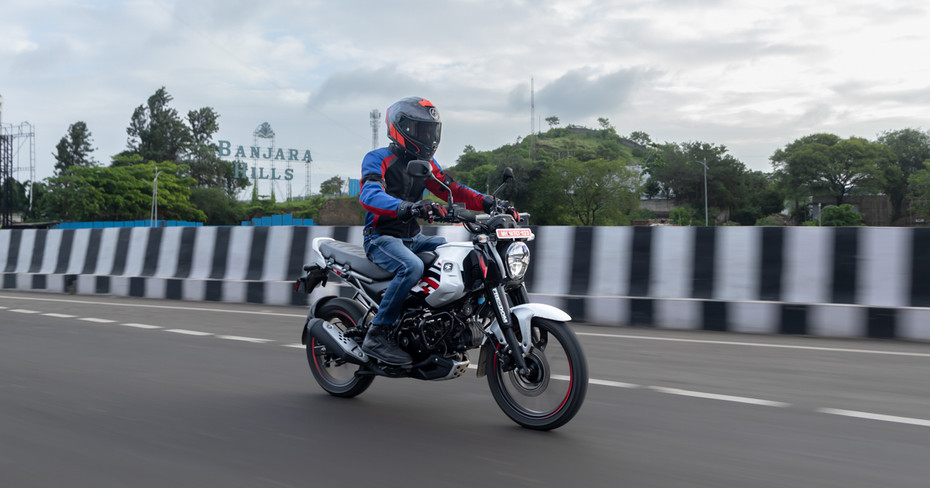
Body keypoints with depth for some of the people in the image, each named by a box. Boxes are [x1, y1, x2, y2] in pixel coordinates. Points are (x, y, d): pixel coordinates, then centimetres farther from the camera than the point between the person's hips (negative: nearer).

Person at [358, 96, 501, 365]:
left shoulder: (426, 163, 14)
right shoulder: (377, 159, -10)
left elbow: (452, 190, 8)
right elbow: (370, 195, -28)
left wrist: (487, 202, -11)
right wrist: (408, 207, -47)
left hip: (413, 238, 8)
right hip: (382, 238, -7)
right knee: (412, 267, -36)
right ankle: (376, 335, -27)